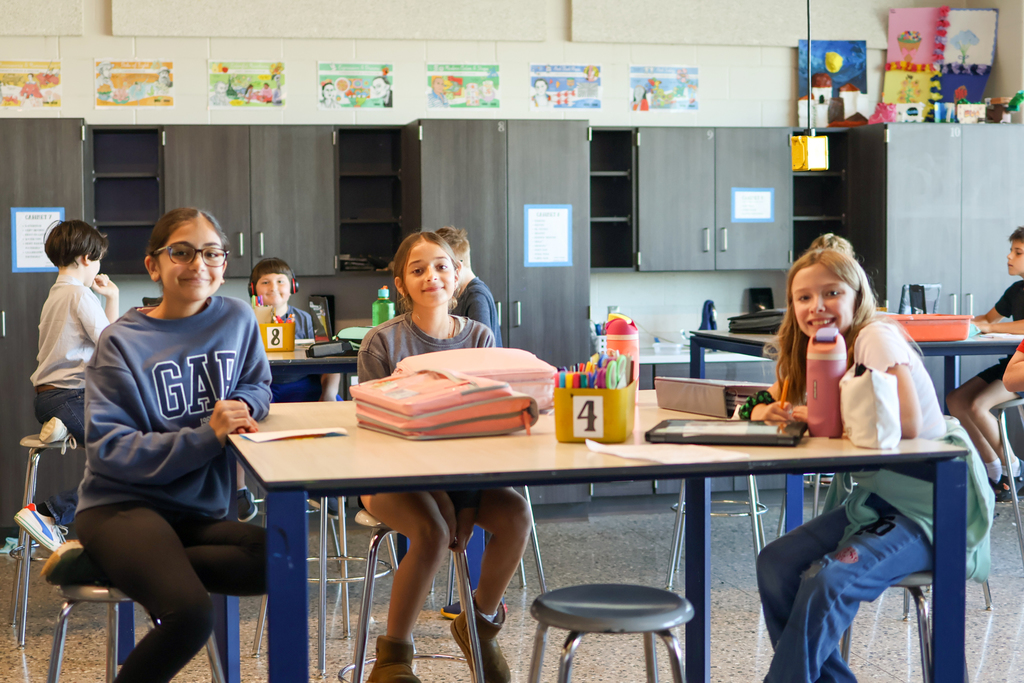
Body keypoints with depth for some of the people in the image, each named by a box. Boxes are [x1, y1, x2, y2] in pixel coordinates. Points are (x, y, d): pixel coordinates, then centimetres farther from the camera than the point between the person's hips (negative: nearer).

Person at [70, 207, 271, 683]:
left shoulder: (236, 319, 3)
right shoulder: (122, 343, -8)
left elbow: (257, 385, 17)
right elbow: (108, 449, -13)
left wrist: (243, 405, -8)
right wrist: (206, 436, -22)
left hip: (201, 510, 6)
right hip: (123, 505, -5)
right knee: (191, 613, -31)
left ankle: (152, 566, -9)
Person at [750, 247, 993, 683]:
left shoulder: (876, 337, -14)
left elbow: (906, 424, -26)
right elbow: (763, 403, 17)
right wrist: (769, 412, -8)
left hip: (929, 506, -8)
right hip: (869, 499, 8)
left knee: (827, 584, -27)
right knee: (775, 567, -10)